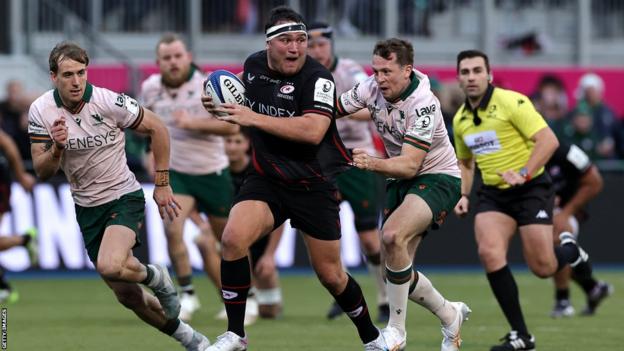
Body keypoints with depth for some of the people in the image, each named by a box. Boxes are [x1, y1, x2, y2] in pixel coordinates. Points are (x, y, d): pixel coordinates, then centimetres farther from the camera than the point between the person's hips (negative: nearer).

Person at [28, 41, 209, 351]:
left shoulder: (109, 102, -20)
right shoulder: (41, 111, -11)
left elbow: (156, 128, -6)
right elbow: (42, 172, -9)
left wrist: (162, 184, -3)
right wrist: (57, 147, -31)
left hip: (124, 197, -4)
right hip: (86, 207, 4)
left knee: (109, 265, -32)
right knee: (127, 296, 7)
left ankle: (155, 277, 2)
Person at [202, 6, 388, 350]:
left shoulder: (317, 78, -19)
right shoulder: (253, 65, 0)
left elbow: (313, 131, -34)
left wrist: (254, 118, -32)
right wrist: (223, 105, 1)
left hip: (313, 186, -4)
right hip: (266, 179, 4)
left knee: (330, 275, 5)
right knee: (232, 239, -22)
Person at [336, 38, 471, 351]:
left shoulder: (423, 104, -26)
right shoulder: (372, 89, -8)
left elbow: (410, 165, -32)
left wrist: (373, 163, -47)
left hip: (436, 177, -7)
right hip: (399, 181, 8)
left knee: (393, 235, -32)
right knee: (396, 269, 2)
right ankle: (450, 315, 29)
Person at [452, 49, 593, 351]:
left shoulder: (511, 102, -13)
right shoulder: (460, 119, 8)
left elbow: (549, 140, -18)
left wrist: (524, 173, -28)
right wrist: (464, 195, 9)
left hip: (530, 189, -5)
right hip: (493, 194, 5)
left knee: (543, 268, -7)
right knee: (489, 252, -21)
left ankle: (570, 251, 33)